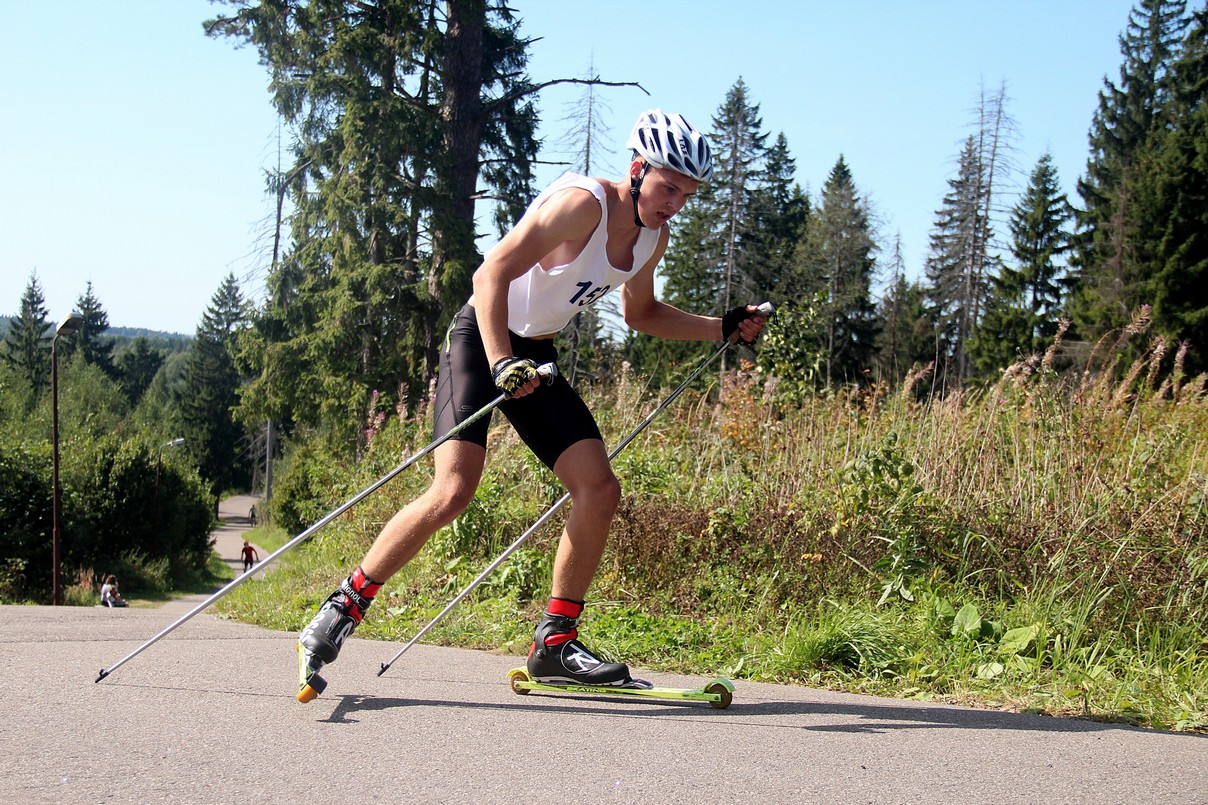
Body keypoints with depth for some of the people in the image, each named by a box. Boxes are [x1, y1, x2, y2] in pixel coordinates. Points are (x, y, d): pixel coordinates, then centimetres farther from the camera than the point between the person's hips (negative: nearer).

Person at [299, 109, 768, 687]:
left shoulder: (653, 237, 4)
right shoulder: (582, 204, -22)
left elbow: (641, 314, 21)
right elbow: (492, 275, -28)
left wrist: (724, 329, 11)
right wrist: (501, 363, -40)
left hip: (536, 358, 8)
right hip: (481, 339, -8)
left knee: (600, 490, -4)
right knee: (454, 492, -22)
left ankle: (554, 643, 5)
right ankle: (344, 606, -6)